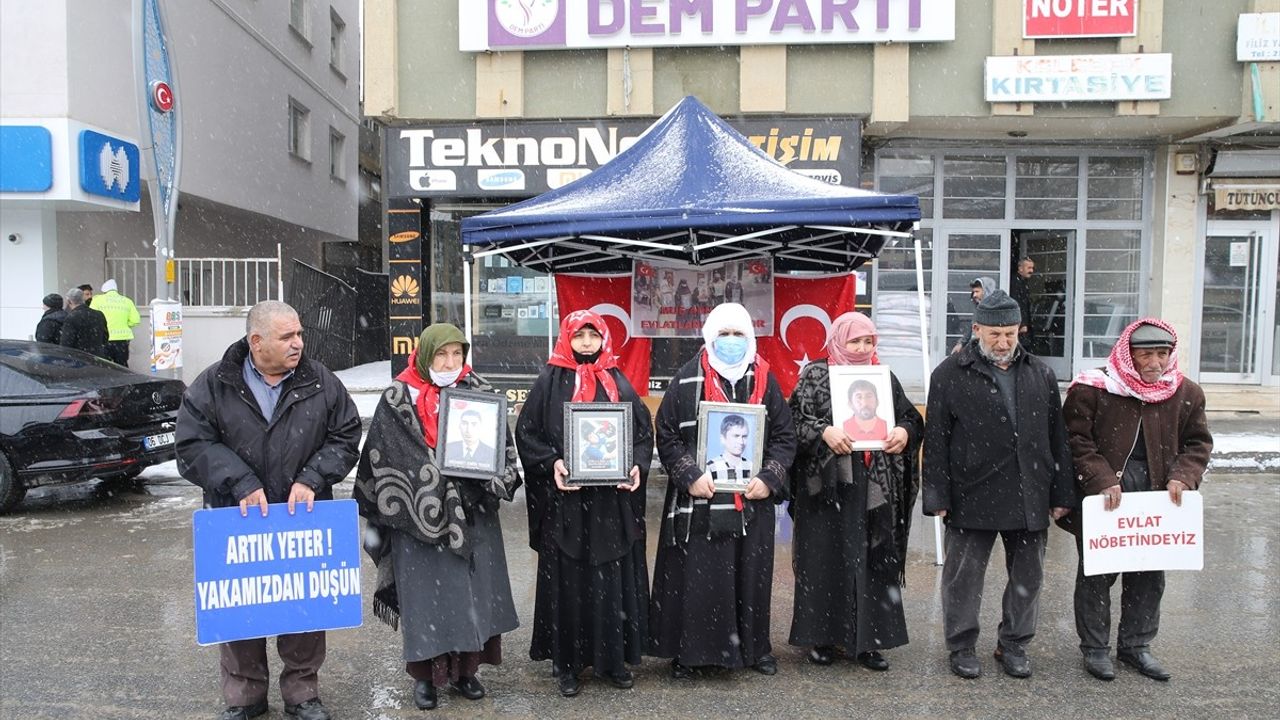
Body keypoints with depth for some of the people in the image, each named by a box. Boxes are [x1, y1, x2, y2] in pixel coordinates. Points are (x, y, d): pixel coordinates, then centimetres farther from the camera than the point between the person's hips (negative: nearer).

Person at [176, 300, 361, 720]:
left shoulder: (321, 383, 0)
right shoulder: (214, 386, -3)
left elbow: (345, 436, 2)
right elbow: (192, 444, -7)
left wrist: (312, 479, -11)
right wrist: (241, 484, -17)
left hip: (304, 519, 1)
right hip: (236, 518, 0)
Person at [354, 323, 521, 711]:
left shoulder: (480, 393, 4)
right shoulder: (398, 399, -2)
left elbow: (502, 447, 6)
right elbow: (383, 460, -2)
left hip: (473, 513, 3)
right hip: (420, 515, -2)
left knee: (473, 590, 7)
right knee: (427, 592, 3)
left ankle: (465, 668, 23)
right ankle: (425, 674, 19)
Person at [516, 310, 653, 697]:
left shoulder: (618, 382, 9)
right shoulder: (550, 382, 2)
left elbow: (644, 430, 9)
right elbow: (527, 432, -1)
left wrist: (637, 466, -8)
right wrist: (552, 463, -17)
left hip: (613, 500, 2)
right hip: (565, 499, -2)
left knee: (613, 579, 7)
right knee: (567, 580, 4)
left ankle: (613, 657, 21)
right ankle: (567, 662, 17)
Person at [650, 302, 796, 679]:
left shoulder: (764, 380, 6)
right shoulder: (687, 380, -2)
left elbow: (784, 435, 8)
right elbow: (667, 435, -2)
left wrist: (769, 478, -5)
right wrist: (690, 475, -13)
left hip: (752, 502, 3)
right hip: (698, 503, -3)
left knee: (752, 575, 12)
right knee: (695, 578, 2)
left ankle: (754, 646, 29)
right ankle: (687, 651, 17)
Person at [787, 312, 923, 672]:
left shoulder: (885, 378, 12)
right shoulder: (816, 375, 3)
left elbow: (911, 417, 13)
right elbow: (796, 418, -5)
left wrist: (904, 432, -8)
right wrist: (824, 432, -21)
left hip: (875, 489, 3)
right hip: (827, 484, -3)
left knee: (873, 560, 5)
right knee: (825, 558, 2)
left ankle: (867, 639, 15)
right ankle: (821, 636, 14)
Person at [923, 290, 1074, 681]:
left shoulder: (1040, 374, 9)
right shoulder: (950, 374, -3)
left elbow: (1057, 438, 12)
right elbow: (936, 440, -4)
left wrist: (1061, 494, 9)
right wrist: (939, 497, -7)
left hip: (1029, 498, 4)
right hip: (972, 498, -3)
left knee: (1027, 575, 13)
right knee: (964, 575, 6)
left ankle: (1014, 644, 30)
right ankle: (962, 646, 22)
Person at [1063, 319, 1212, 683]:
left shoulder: (1186, 393, 4)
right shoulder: (1092, 389, -10)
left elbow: (1198, 443, 12)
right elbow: (1076, 442, -10)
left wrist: (1183, 476, -6)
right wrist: (1103, 481, -19)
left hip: (1155, 496, 4)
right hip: (1101, 498, -4)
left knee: (1149, 575, 13)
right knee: (1096, 573, 5)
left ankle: (1136, 645, 30)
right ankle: (1095, 648, 20)